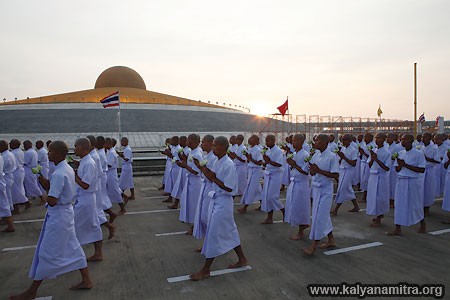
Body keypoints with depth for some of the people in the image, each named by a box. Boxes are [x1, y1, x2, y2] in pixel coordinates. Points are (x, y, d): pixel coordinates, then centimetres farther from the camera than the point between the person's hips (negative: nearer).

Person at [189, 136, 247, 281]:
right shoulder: (217, 162, 6)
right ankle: (242, 259, 33)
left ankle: (206, 270, 10)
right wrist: (206, 171, -4)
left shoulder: (229, 165, -21)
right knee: (230, 231, 18)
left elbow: (229, 188, -20)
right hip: (216, 199, 9)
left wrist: (212, 177, -20)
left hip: (223, 202, -9)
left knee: (213, 234, -2)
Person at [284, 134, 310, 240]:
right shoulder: (294, 153, 8)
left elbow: (306, 172, -20)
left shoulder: (305, 155, -17)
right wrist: (291, 163, -4)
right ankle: (305, 224, 34)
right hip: (293, 183, 8)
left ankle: (300, 233, 14)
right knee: (293, 206, 14)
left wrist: (294, 165, -19)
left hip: (301, 184, -8)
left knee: (299, 208, 0)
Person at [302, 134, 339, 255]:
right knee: (324, 215, 17)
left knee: (319, 217, -4)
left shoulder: (332, 156, -15)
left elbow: (336, 175, -18)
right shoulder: (316, 155, 7)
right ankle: (331, 240, 33)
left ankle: (314, 246, 4)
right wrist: (312, 169, -13)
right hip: (316, 188, 8)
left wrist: (319, 170, -23)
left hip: (325, 190, -7)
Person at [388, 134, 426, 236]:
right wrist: (400, 164, -15)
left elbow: (422, 170, -15)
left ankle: (423, 224, 35)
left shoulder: (418, 154, -9)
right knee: (399, 204, 2)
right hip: (401, 181, 5)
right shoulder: (401, 153, 7)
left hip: (414, 181, -5)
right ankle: (398, 229, 7)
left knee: (415, 204, 8)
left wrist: (405, 165, -19)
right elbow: (397, 169, 8)